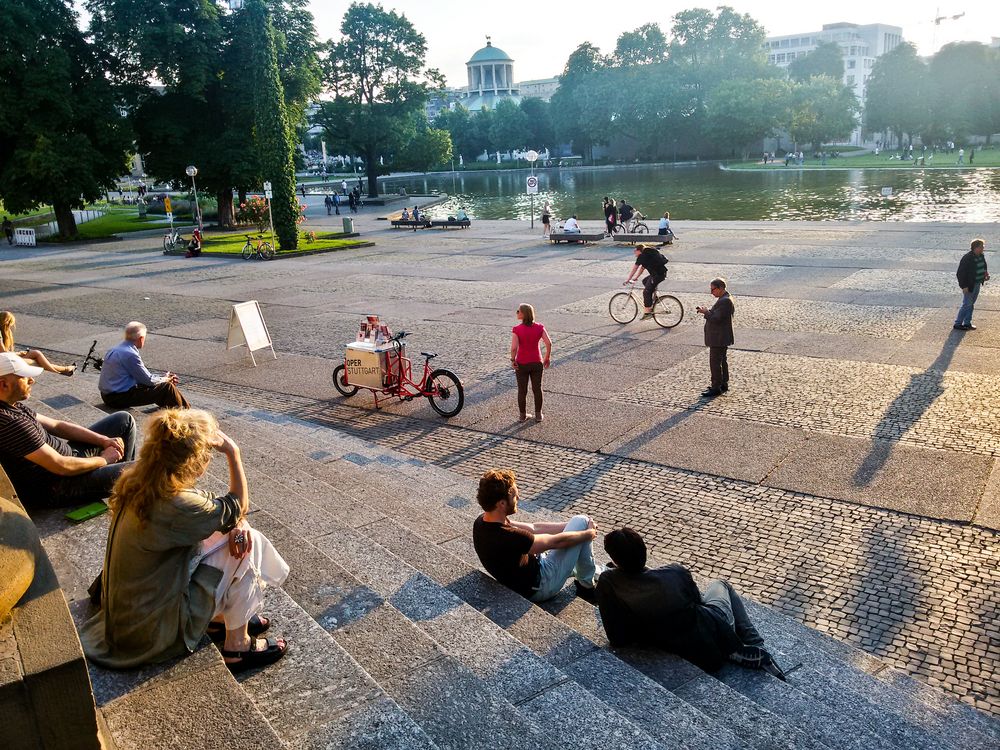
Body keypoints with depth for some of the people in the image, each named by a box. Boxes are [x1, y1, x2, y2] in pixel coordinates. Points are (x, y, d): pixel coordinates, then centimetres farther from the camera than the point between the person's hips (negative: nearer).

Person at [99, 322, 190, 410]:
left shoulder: (116, 349, 11)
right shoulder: (131, 354, -21)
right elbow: (148, 380, -13)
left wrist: (163, 378, 15)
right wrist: (164, 379, 7)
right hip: (119, 398, -10)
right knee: (166, 387, -10)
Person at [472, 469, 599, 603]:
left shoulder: (481, 522, -10)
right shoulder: (508, 537, -37)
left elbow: (532, 528, 0)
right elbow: (557, 542, -22)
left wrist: (569, 525, 1)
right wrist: (589, 534, -5)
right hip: (540, 586, -8)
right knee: (581, 522, -5)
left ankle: (594, 572, 38)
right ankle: (587, 586, 12)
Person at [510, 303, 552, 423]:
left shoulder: (517, 329, -16)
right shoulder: (539, 327, -8)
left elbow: (514, 347, -24)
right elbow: (549, 343, -13)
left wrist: (513, 360, -8)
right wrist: (547, 358, 0)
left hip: (522, 364, -2)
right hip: (537, 363, 2)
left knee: (522, 391, 14)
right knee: (537, 389, 16)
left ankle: (522, 415, 24)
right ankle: (538, 415, 25)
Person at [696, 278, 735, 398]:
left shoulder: (725, 301, -21)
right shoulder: (724, 299, 13)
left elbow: (716, 319, -26)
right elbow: (716, 314, 17)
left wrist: (706, 312, -12)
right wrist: (706, 310, 3)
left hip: (719, 339, -11)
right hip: (722, 337, 11)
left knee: (715, 362, -6)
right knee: (722, 361, 18)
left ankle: (716, 388, -1)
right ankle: (723, 384, 28)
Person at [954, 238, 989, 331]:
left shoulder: (981, 256, 5)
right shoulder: (967, 258, -21)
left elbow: (983, 268, 23)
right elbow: (960, 273, -20)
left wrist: (986, 274, 2)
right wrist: (964, 286, -21)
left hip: (977, 284, 8)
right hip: (969, 285, -8)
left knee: (971, 304, 14)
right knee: (966, 304, -4)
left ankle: (967, 323, 23)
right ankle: (957, 324, 4)